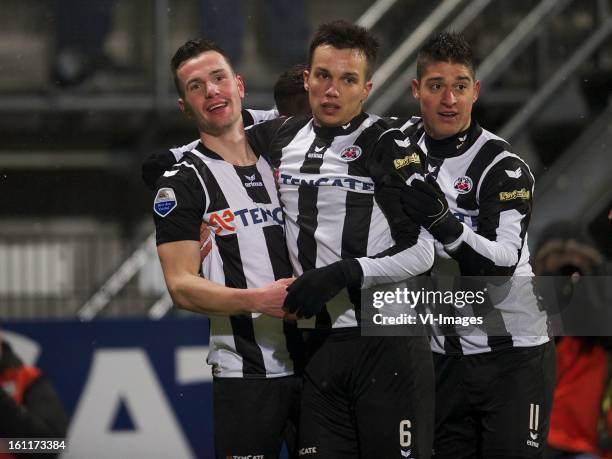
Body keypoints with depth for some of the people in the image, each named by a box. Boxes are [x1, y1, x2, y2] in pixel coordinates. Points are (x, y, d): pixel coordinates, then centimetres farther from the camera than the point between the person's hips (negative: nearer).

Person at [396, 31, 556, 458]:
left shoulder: (504, 166, -14)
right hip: (446, 354, 6)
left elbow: (502, 265, -24)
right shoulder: (406, 142, 5)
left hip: (513, 354, -6)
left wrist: (446, 224, -37)